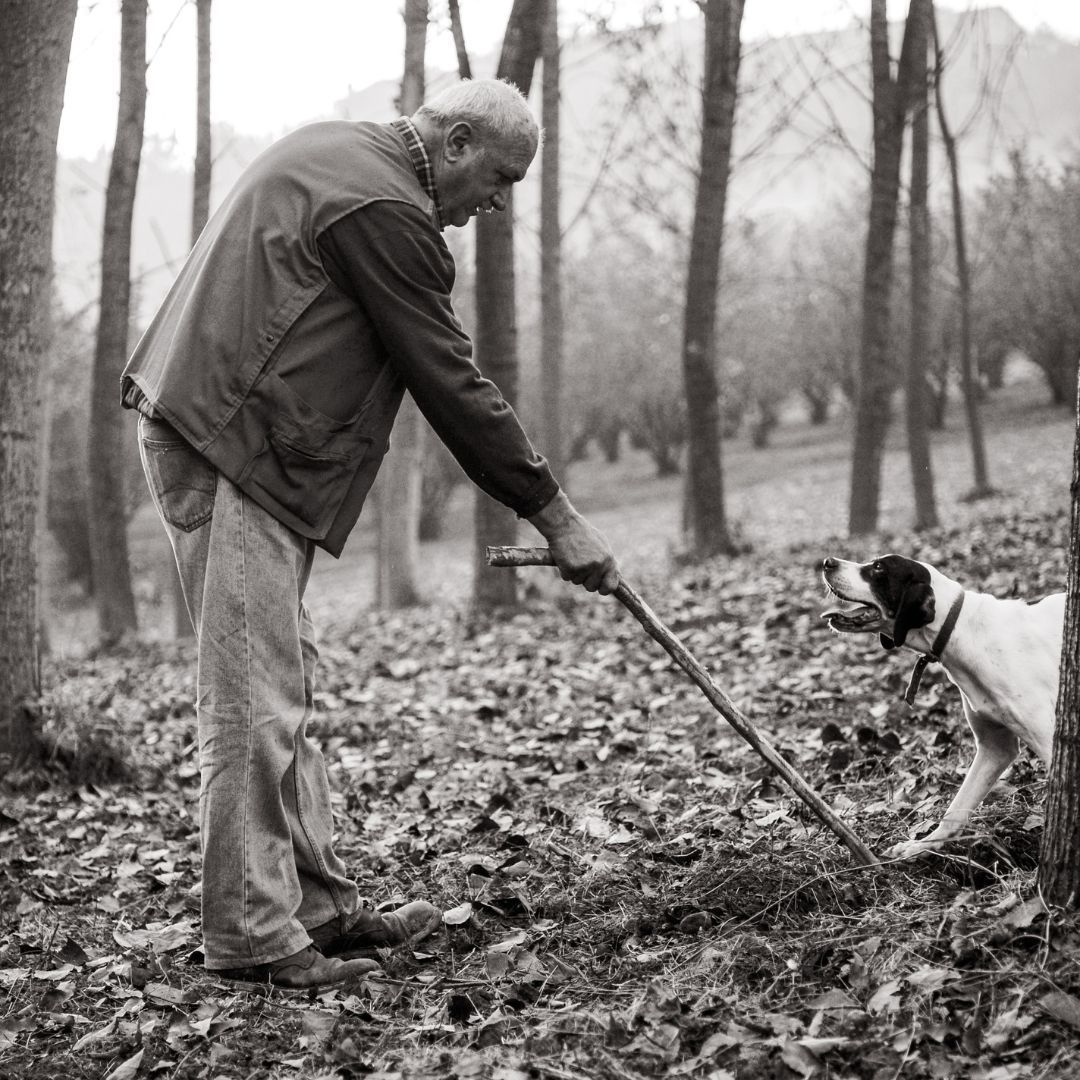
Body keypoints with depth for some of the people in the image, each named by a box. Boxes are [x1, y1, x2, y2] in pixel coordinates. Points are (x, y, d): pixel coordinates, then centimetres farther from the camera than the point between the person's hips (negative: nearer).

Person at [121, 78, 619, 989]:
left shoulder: (329, 152, 16)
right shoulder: (385, 210, -15)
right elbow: (452, 384, -15)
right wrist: (554, 515, -9)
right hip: (231, 447, -11)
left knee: (286, 685, 12)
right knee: (256, 699, -7)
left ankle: (321, 904, 18)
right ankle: (252, 935, -1)